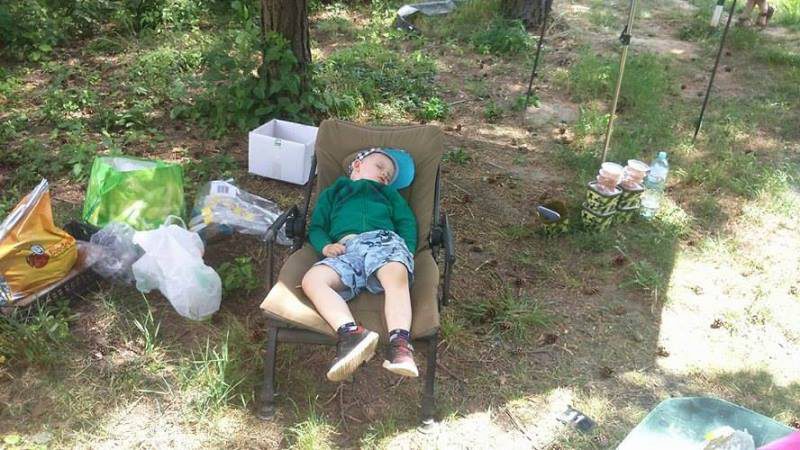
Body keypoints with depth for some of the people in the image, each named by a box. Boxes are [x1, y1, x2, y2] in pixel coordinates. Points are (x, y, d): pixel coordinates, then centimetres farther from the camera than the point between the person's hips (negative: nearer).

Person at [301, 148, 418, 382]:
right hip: (345, 250, 1)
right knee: (312, 280, -31)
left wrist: (407, 251, 4)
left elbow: (407, 222, 25)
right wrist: (326, 245, 2)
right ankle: (351, 333, -49)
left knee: (396, 275, -38)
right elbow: (316, 228, 26)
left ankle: (400, 343, -52)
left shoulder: (389, 193, 39)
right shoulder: (332, 193, 37)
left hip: (383, 240, 0)